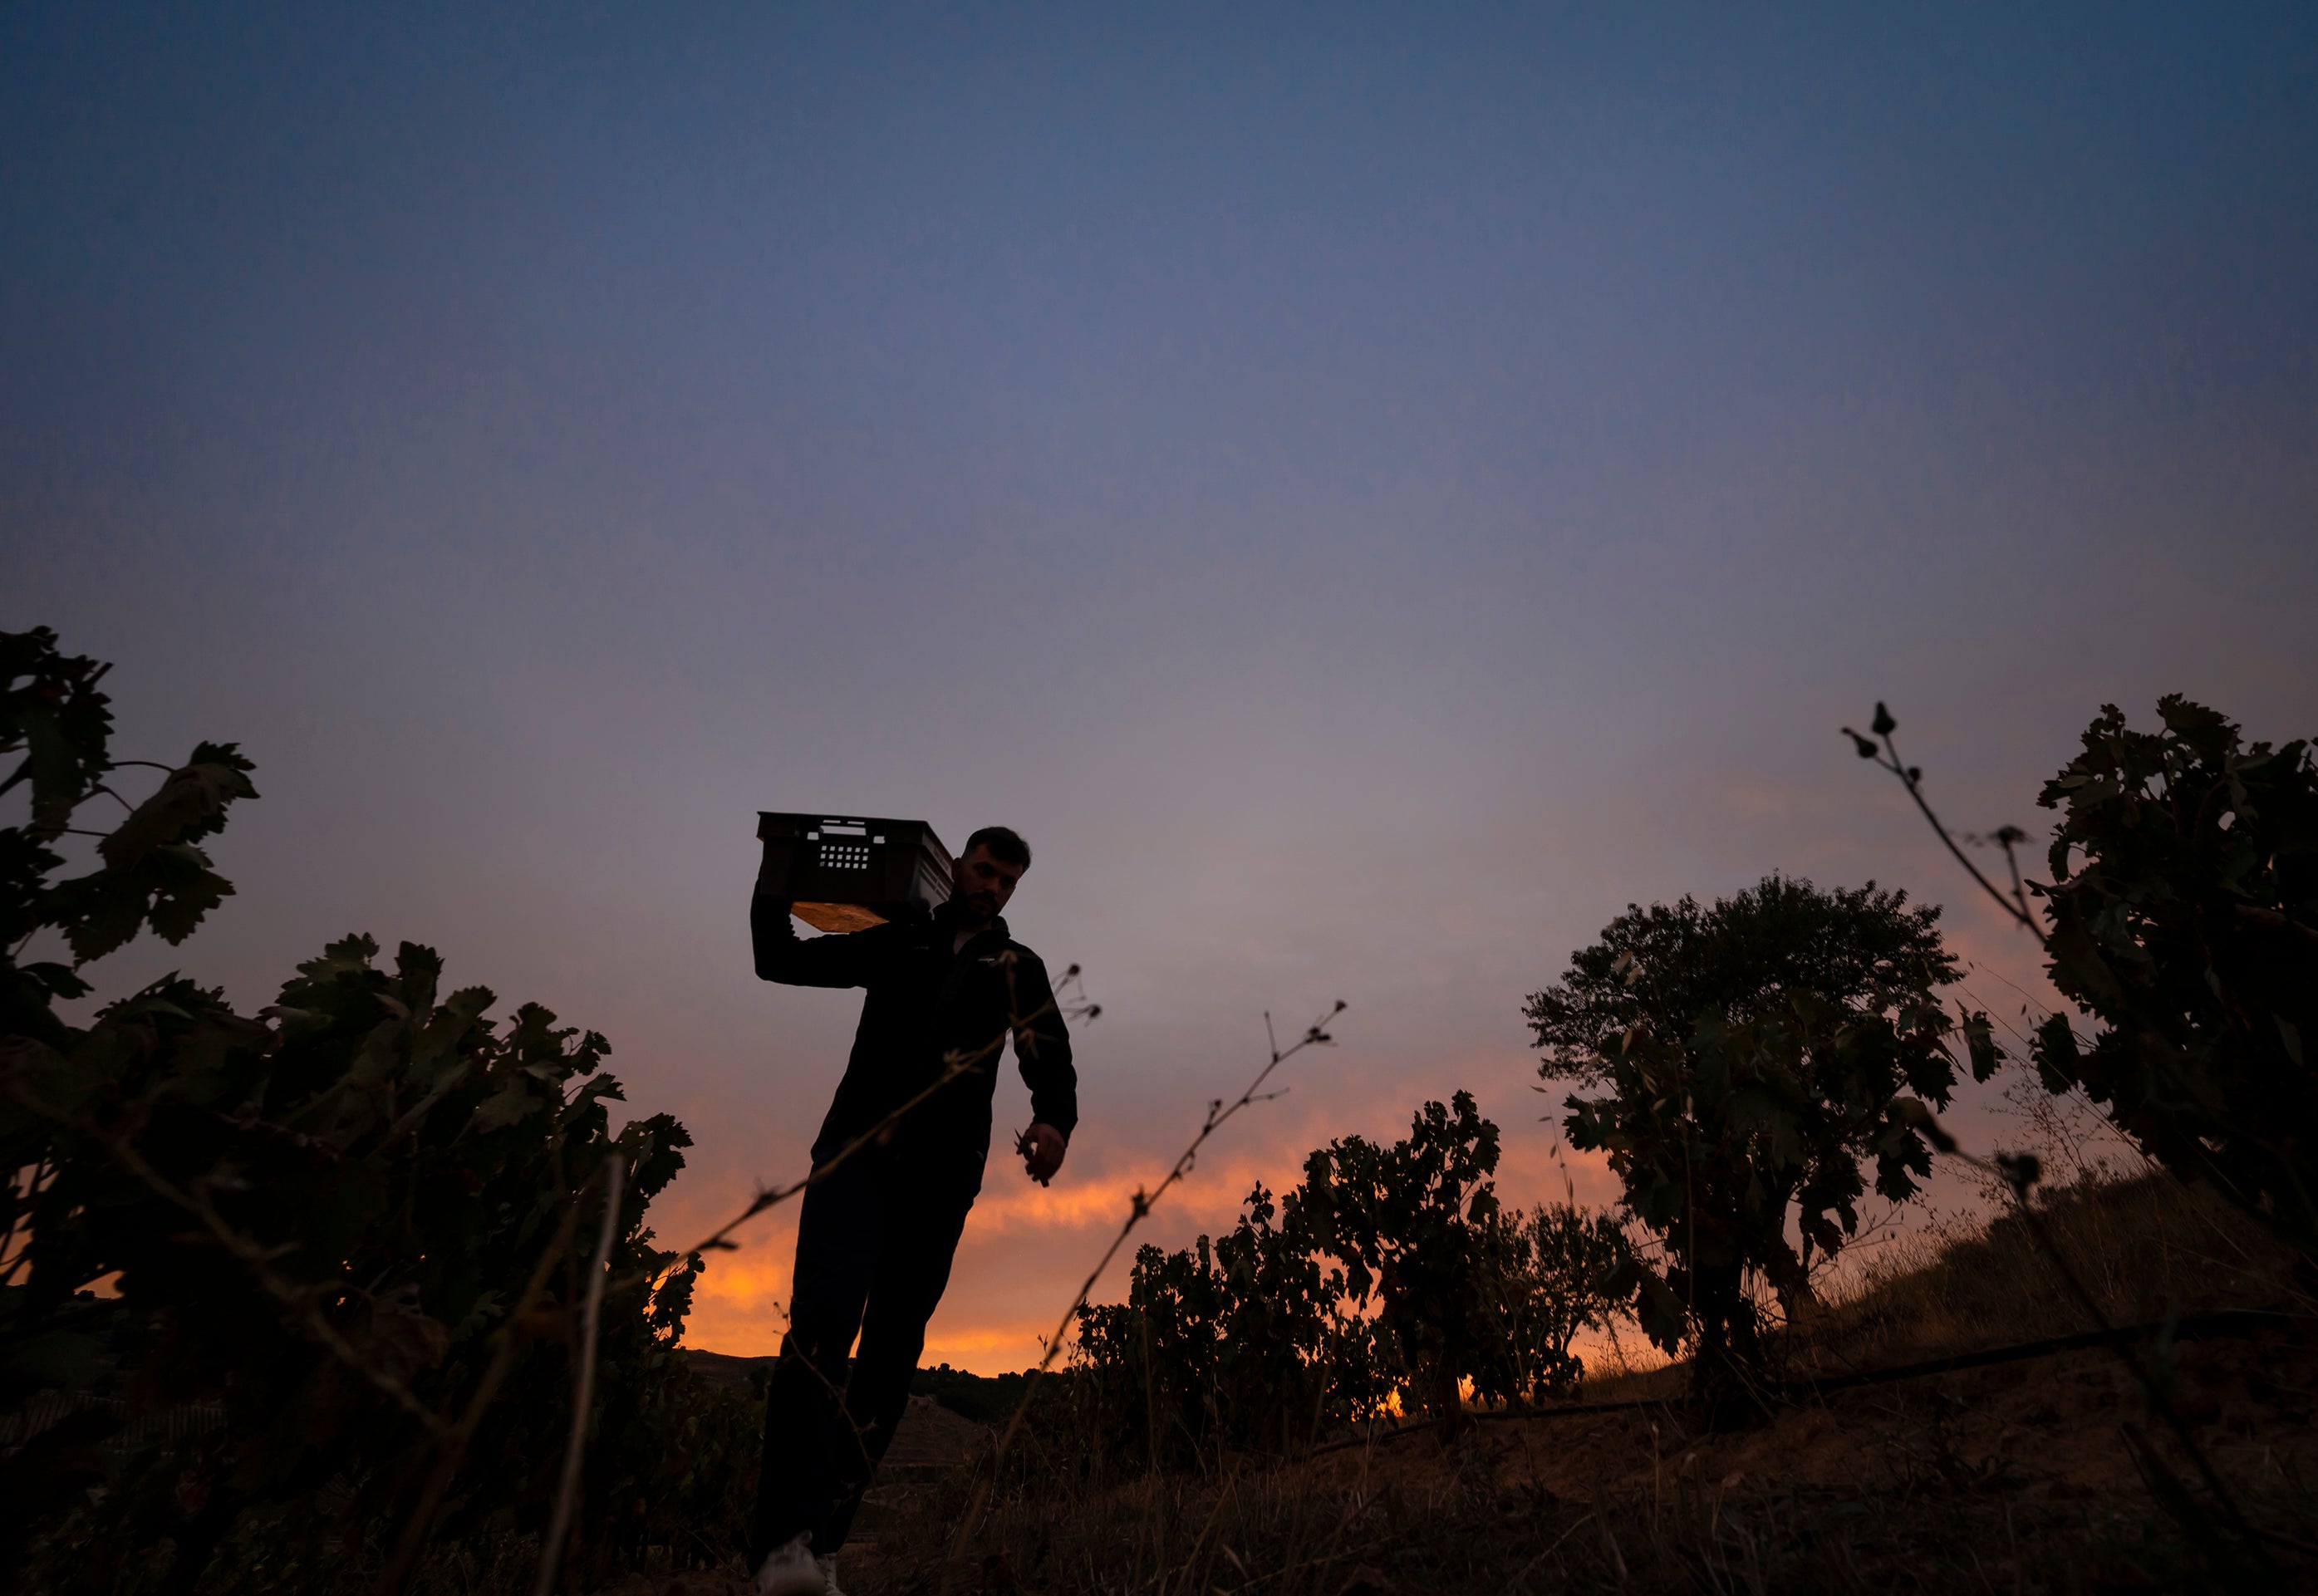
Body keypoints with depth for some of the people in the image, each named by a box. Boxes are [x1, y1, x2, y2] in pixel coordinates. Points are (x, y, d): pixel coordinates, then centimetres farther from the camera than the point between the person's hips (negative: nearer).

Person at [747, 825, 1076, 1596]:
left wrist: (1053, 1120, -21)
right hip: (858, 1154, -1)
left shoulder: (1017, 969, 13)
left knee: (892, 1351, 2)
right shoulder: (898, 941, 14)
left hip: (941, 1176, 1)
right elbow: (782, 960, 18)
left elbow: (1049, 1058, -1)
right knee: (824, 1320, -20)